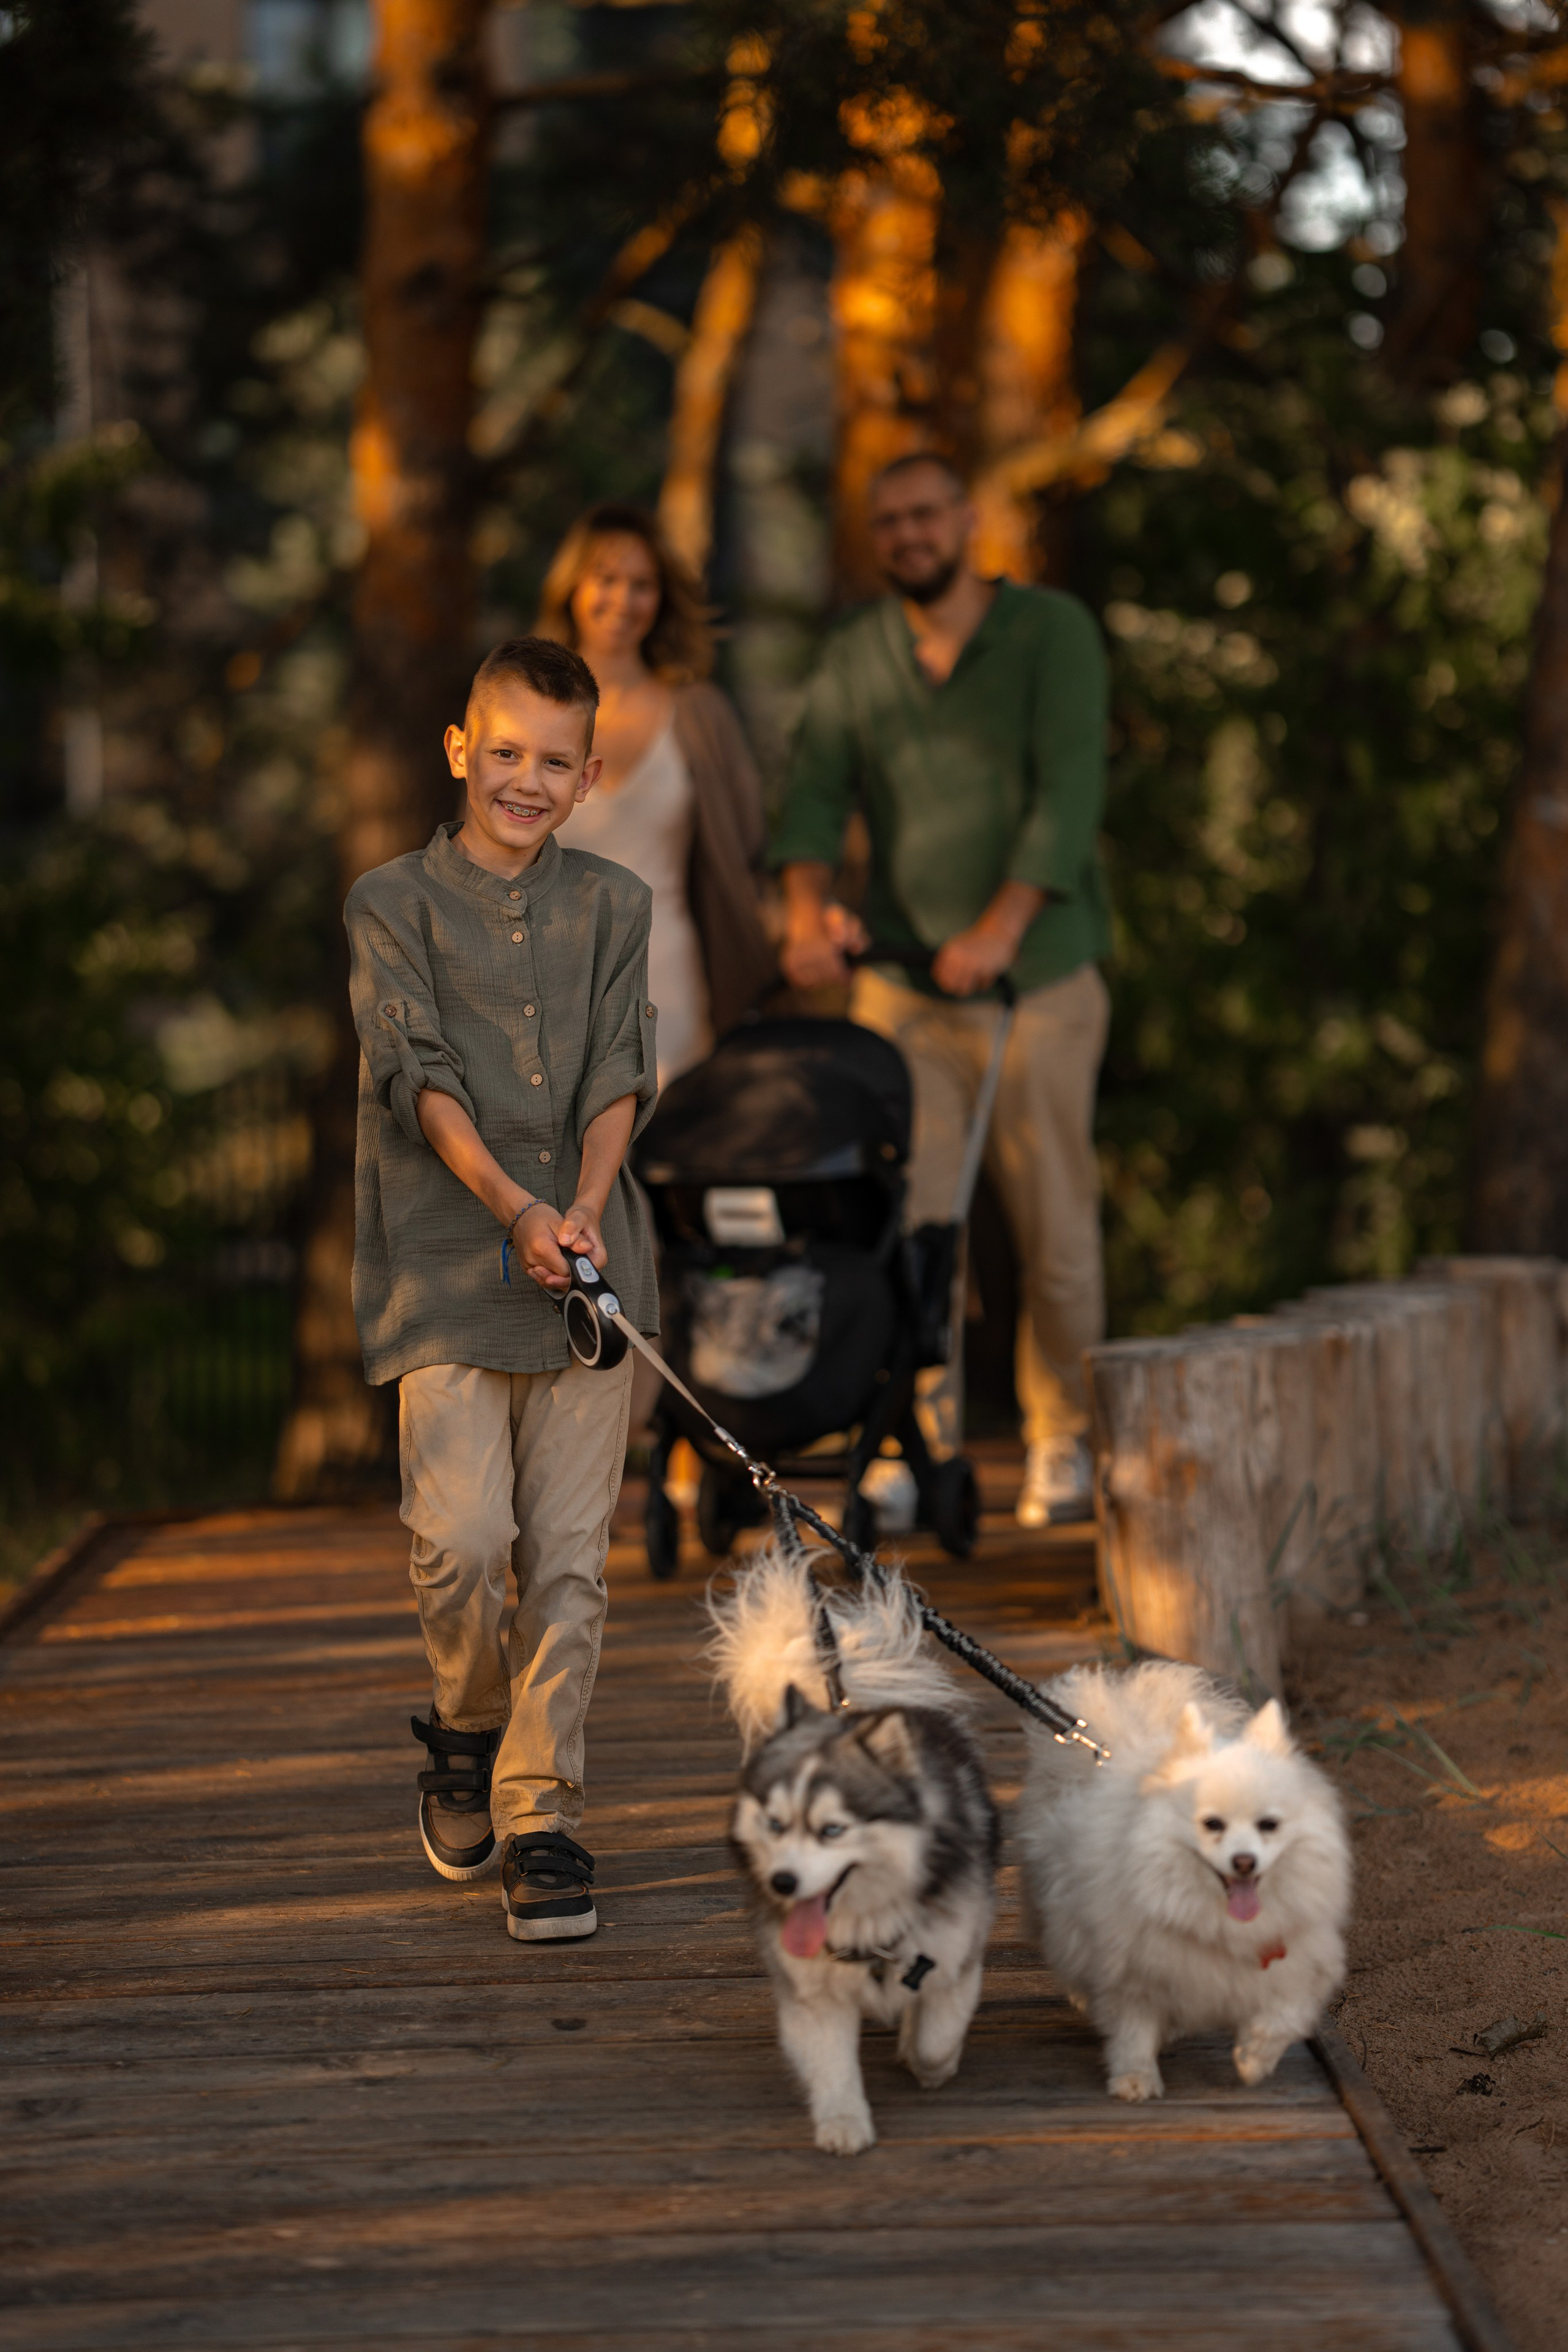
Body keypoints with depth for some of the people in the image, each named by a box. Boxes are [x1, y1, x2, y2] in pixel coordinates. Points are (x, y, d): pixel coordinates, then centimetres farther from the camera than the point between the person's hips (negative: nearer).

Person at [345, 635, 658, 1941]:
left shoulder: (615, 905, 12)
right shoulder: (394, 902, 4)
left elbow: (619, 1076, 3)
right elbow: (422, 1074, -7)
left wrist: (586, 1208, -15)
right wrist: (512, 1207, -21)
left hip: (586, 1267, 2)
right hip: (446, 1266, -2)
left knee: (569, 1555, -1)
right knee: (462, 1539, -13)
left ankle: (539, 1811, 7)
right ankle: (467, 1731, 16)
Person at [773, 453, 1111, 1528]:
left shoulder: (1052, 631, -2)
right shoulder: (857, 655, 9)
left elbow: (1069, 790, -12)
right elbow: (815, 788, -2)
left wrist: (1002, 925, -25)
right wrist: (810, 907, -22)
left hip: (1038, 973, -2)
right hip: (901, 982, 2)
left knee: (1055, 1224, 2)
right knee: (904, 1216, -5)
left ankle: (1062, 1441, 14)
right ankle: (918, 1430, 4)